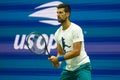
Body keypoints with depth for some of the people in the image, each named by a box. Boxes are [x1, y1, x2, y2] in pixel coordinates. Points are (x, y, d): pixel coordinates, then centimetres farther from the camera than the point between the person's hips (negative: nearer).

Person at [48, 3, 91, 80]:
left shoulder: (76, 29, -15)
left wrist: (59, 59, -22)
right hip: (69, 68, 7)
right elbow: (60, 52, 12)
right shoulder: (58, 33, 6)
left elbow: (76, 51, -22)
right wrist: (57, 62, -10)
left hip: (82, 66, -7)